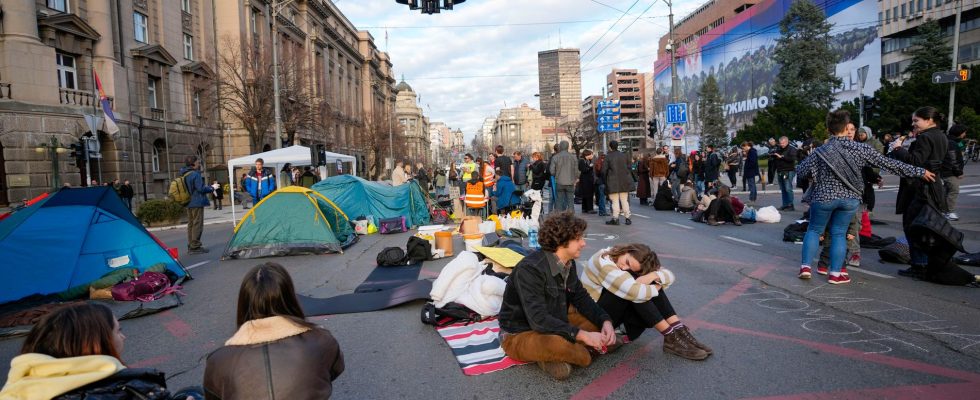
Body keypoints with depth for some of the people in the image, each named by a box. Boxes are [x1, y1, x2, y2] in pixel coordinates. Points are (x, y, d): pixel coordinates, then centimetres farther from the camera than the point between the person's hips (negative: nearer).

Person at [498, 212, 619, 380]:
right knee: (559, 344, -38)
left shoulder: (568, 263, -3)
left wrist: (605, 321, -11)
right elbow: (538, 320, -33)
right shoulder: (530, 269, -28)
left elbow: (581, 298, 6)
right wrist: (582, 335, -33)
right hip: (520, 335, -9)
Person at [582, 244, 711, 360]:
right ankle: (671, 338, -23)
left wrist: (652, 276, -31)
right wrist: (657, 287, -20)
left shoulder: (635, 263, -4)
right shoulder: (603, 262, -27)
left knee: (651, 282, -16)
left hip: (619, 312, 7)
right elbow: (636, 292, -38)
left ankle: (679, 331, -17)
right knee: (634, 291, -31)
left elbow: (669, 275, -10)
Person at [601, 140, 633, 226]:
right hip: (624, 181, 4)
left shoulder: (608, 157, -7)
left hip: (613, 181, -4)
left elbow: (603, 170, -9)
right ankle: (627, 218, 13)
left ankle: (615, 218, -1)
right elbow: (629, 167, 8)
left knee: (615, 201, 0)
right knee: (624, 200, 11)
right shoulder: (624, 155, 7)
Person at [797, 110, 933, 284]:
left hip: (823, 197, -2)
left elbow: (801, 170, -8)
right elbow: (887, 163, 1)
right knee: (838, 233, 10)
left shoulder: (821, 151, -10)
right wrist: (920, 172, 11)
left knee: (814, 230, 12)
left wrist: (814, 176, 14)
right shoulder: (860, 148, -4)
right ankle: (835, 274, 10)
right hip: (849, 199, 2)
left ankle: (805, 266, 5)